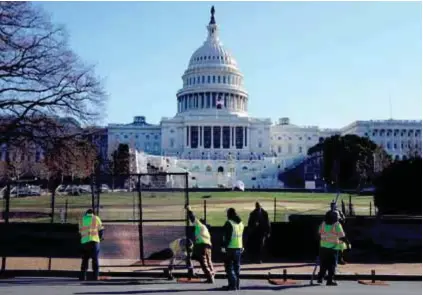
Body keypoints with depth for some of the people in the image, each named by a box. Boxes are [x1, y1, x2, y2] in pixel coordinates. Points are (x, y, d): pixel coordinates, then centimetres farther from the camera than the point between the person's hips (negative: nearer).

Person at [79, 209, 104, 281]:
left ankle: (83, 276, 3)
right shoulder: (96, 218, 10)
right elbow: (101, 229, 9)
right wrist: (100, 238, 25)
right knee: (95, 259, 1)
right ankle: (95, 276, -4)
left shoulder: (82, 220, 17)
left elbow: (80, 232, 17)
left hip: (84, 241, 2)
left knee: (85, 259, 9)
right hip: (94, 241, -2)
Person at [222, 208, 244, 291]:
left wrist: (224, 246, -15)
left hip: (230, 248, -8)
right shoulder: (241, 223, 12)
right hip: (239, 248, 8)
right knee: (237, 267, 14)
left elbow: (227, 237, -18)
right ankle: (236, 284, 20)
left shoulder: (229, 223, -13)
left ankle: (232, 284, -7)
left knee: (229, 267, -1)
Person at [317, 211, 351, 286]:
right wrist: (348, 243, 1)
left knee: (323, 264, 15)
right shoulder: (337, 225, -11)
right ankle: (330, 280, 1)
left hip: (323, 247, 4)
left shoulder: (323, 224, 4)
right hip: (333, 248, -4)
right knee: (332, 265, 2)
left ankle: (320, 278, 17)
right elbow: (342, 236, -11)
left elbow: (319, 234, 14)